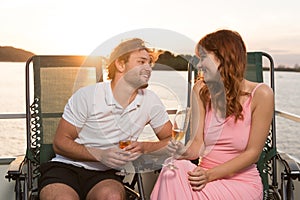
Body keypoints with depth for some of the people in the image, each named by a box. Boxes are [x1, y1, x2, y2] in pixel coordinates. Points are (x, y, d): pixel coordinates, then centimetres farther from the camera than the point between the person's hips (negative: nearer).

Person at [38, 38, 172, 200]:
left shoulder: (150, 101, 0)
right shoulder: (87, 96, -8)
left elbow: (171, 141, 9)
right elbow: (60, 143, -4)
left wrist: (143, 148, -12)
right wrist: (100, 154, -18)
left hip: (106, 174, 2)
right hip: (67, 167, -2)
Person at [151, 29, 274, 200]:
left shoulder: (260, 94, -8)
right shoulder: (201, 90, 4)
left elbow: (253, 153, -8)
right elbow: (198, 144, 0)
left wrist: (211, 175, -17)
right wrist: (185, 152, -24)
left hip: (241, 182, -3)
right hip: (206, 176, 4)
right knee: (174, 171, -30)